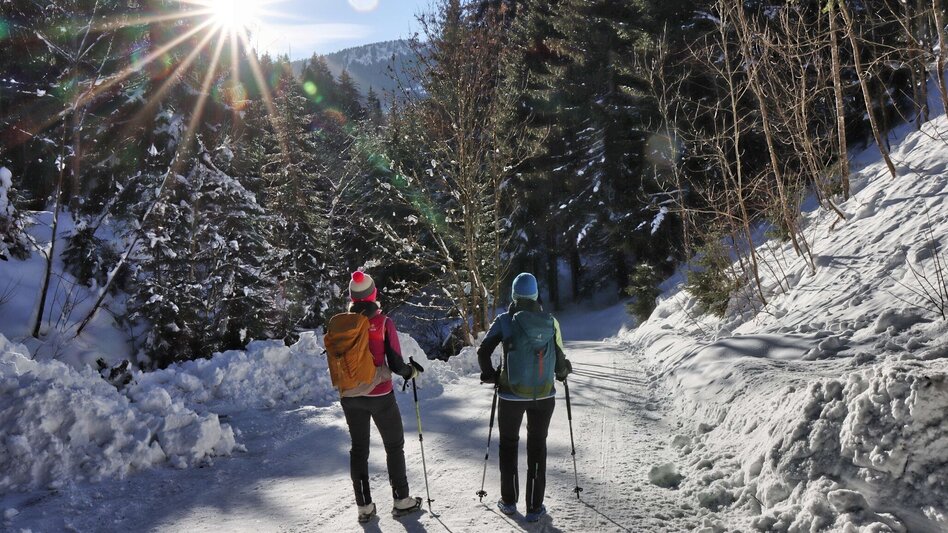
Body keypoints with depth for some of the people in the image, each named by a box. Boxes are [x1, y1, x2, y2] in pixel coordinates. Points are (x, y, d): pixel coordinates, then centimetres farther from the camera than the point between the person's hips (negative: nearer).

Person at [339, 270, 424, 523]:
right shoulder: (383, 322, -14)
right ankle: (401, 501, 23)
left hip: (350, 396, 3)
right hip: (380, 395, -3)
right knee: (394, 446, 15)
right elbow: (395, 364, -14)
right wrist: (411, 371, 6)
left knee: (358, 449, 15)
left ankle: (364, 506, 20)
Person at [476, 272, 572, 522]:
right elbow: (560, 360, -3)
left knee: (508, 444, 18)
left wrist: (490, 375, 8)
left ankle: (509, 501, 25)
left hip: (511, 393, -1)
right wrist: (563, 372, 19)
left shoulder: (504, 320, -7)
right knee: (537, 446, 13)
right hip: (543, 394, 1)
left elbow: (483, 352, -9)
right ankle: (534, 507, 16)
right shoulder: (550, 321, -5)